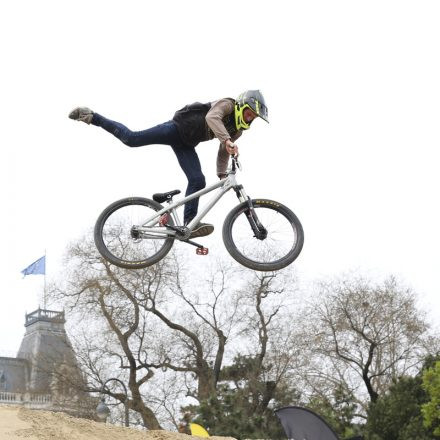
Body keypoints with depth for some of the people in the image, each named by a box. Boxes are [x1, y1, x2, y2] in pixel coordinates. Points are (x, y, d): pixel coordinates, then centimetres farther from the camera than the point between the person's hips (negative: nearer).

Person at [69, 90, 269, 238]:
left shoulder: (237, 131, 9)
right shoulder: (227, 104, -15)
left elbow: (223, 152, 21)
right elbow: (211, 117, -36)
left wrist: (222, 175, 11)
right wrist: (227, 139, -50)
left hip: (186, 145, 7)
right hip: (177, 128, -7)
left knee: (198, 181, -10)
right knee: (131, 138, -15)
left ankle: (190, 222, -12)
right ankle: (91, 117, -1)